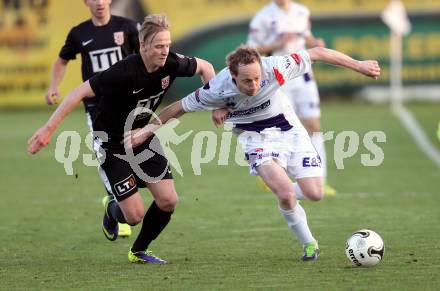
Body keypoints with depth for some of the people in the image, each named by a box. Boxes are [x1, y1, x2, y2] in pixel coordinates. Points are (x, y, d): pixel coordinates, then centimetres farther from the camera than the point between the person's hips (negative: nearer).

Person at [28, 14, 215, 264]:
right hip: (112, 144, -6)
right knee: (135, 215, -10)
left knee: (168, 200, -4)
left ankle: (139, 251, 22)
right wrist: (49, 128, -32)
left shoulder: (171, 64, -15)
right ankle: (113, 212, 30)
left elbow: (204, 67, 7)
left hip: (143, 137, 6)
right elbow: (80, 93, -29)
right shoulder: (124, 72, -33)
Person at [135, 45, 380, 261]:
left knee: (314, 194, -6)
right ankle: (309, 245, 2)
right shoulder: (218, 90, -29)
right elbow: (181, 106, -12)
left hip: (288, 129, 2)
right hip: (255, 137, -2)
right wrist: (150, 128, -8)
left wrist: (358, 65, -10)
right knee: (286, 194, -24)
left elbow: (316, 54, -17)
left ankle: (283, 193, 30)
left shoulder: (275, 68, -29)